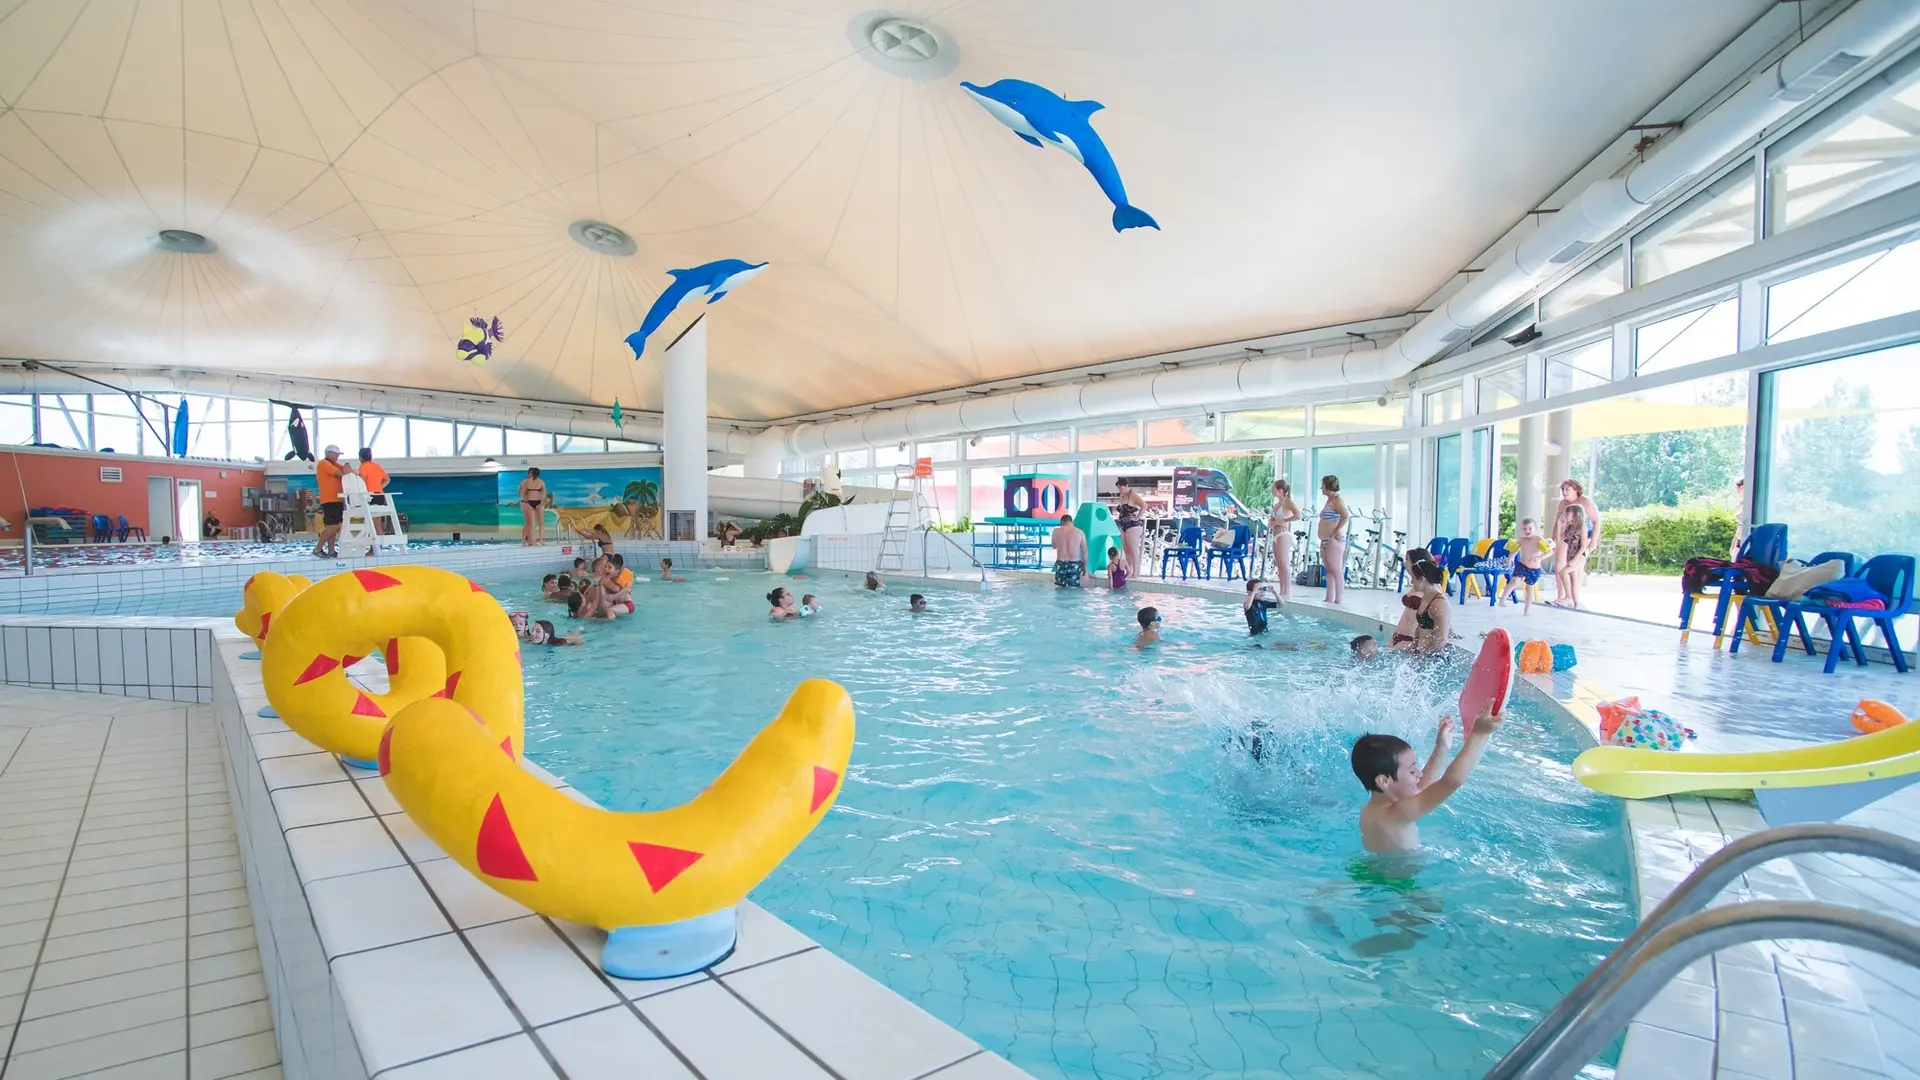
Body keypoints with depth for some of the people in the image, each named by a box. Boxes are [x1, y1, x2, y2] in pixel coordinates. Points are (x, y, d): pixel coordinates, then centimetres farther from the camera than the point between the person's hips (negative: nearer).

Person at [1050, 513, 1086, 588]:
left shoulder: (1056, 531, 0)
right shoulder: (1080, 532, -3)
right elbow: (1084, 552, 0)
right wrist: (1084, 566, 10)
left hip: (1060, 564, 1)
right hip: (1074, 565, -1)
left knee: (1059, 588, 10)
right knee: (1073, 589, 3)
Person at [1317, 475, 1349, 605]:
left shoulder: (1337, 500, -11)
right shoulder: (1329, 500, 18)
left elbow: (1345, 516, -26)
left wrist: (1337, 530, -23)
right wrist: (1323, 540, 14)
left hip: (1334, 540, -10)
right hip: (1325, 540, 10)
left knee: (1336, 570, -8)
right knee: (1328, 570, 12)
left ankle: (1339, 600, -7)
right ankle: (1329, 599, 16)